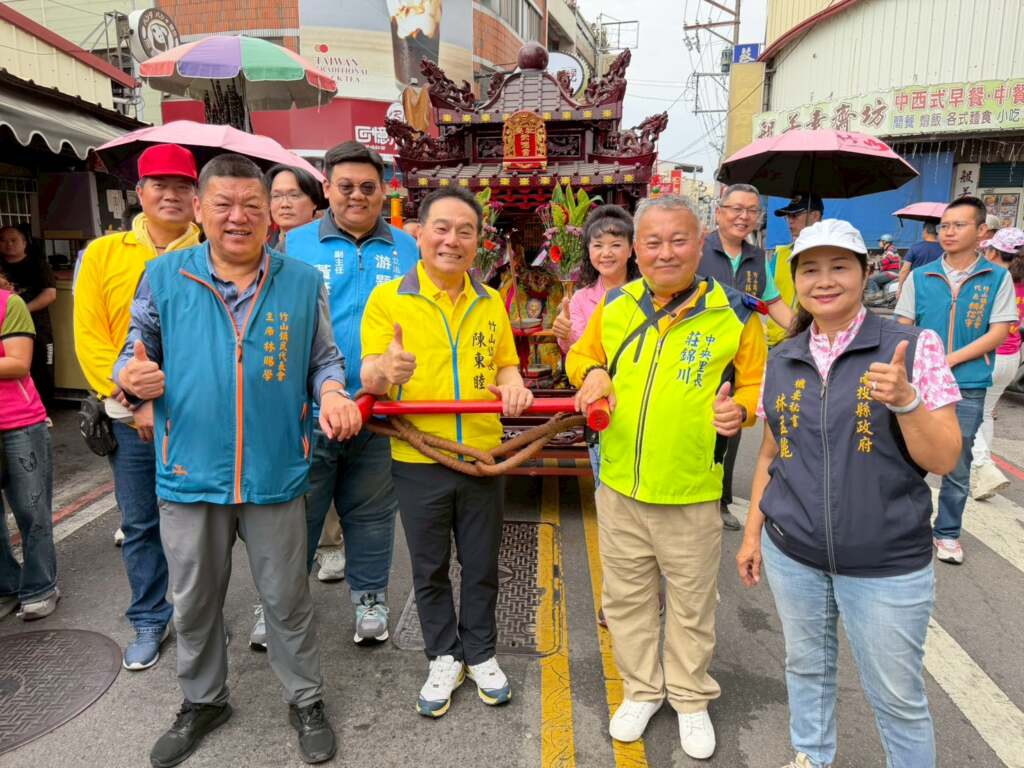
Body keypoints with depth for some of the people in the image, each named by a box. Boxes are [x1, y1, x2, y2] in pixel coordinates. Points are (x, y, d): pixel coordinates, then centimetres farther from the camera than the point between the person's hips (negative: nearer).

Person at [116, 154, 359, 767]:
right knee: (195, 601, 19)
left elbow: (323, 358, 6)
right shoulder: (163, 276, 1)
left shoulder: (304, 282, 0)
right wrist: (132, 375, -14)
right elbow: (138, 351, 9)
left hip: (275, 473, -1)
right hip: (189, 473, 2)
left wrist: (331, 391, -14)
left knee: (288, 598, 13)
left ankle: (306, 700, 35)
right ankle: (203, 701, 43)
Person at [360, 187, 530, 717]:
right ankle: (443, 659, 34)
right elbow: (368, 378, -10)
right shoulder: (387, 298, -6)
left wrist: (513, 383, -9)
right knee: (429, 569, 14)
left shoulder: (491, 302, 5)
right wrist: (385, 369, -33)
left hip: (483, 457, 3)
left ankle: (481, 654, 36)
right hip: (418, 461, -2)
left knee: (481, 565, 15)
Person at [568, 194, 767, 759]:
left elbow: (757, 385, -1)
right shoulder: (615, 306, 0)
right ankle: (642, 689, 41)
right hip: (620, 485, 3)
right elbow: (581, 354, 15)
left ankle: (691, 698, 40)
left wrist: (739, 409, -22)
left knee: (691, 603, 16)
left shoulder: (734, 313, -9)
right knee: (627, 596, 18)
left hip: (692, 492, -3)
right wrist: (591, 372, -7)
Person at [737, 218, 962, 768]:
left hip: (886, 564, -3)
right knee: (806, 669, 21)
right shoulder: (780, 361, 2)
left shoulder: (913, 347, -8)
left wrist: (904, 399, -26)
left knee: (897, 698, 11)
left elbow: (943, 459, -10)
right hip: (792, 556, 4)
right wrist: (752, 533, 11)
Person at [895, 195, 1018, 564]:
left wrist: (949, 360, -15)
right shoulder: (919, 277, 3)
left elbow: (998, 332, -5)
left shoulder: (997, 277, 0)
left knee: (957, 467, 10)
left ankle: (947, 533, 26)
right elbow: (903, 329, 4)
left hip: (968, 389, -1)